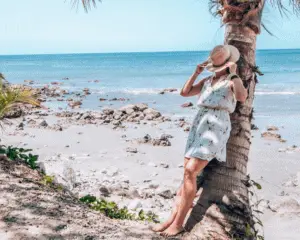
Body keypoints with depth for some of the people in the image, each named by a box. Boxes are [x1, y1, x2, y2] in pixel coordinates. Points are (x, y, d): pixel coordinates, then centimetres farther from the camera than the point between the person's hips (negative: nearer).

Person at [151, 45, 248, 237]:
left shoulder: (232, 81, 2)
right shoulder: (207, 81, 22)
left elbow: (242, 97, -19)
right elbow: (185, 92, 20)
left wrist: (233, 73, -13)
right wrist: (196, 73, 14)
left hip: (216, 127, -7)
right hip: (199, 125, 7)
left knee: (190, 171, -18)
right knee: (188, 173, 2)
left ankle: (179, 223, -14)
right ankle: (172, 218, 2)